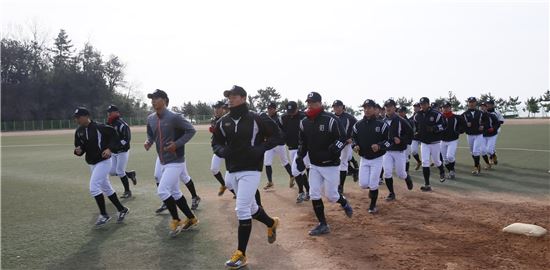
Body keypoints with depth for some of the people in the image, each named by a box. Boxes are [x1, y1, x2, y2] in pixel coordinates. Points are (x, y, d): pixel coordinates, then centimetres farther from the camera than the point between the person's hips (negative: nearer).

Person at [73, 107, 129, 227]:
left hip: (103, 161, -8)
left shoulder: (99, 127, -16)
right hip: (92, 163, 8)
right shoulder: (79, 131, 4)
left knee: (94, 187, -13)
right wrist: (78, 151, -12)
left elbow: (114, 136, -10)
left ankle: (104, 215, 1)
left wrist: (110, 149, -21)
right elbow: (79, 147, 10)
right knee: (106, 188, 15)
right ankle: (122, 209, 28)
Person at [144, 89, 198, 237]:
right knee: (174, 193, 14)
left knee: (162, 191, -12)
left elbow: (191, 130, -12)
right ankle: (192, 219, 28)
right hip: (164, 163, 8)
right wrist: (148, 142, -4)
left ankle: (176, 221, 7)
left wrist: (177, 144, -19)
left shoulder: (174, 117, -17)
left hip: (175, 162, -8)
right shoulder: (150, 119, 5)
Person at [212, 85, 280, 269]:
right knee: (250, 207, 19)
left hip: (250, 171, -6)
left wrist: (261, 148, -17)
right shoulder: (223, 121, 6)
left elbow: (276, 137, -3)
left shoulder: (256, 119, -8)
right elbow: (216, 142, 16)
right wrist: (221, 150, -7)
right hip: (232, 171, 6)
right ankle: (271, 223, 47)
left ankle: (240, 255, 1)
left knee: (242, 210, -10)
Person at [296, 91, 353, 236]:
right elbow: (303, 142, 14)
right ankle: (323, 225, 13)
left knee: (331, 195, 0)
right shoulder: (304, 122, 4)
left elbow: (343, 138, -14)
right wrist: (300, 157, 3)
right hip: (314, 165, 5)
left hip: (331, 165, -5)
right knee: (314, 195, 1)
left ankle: (344, 203, 35)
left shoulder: (330, 120, -14)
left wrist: (333, 150, -28)